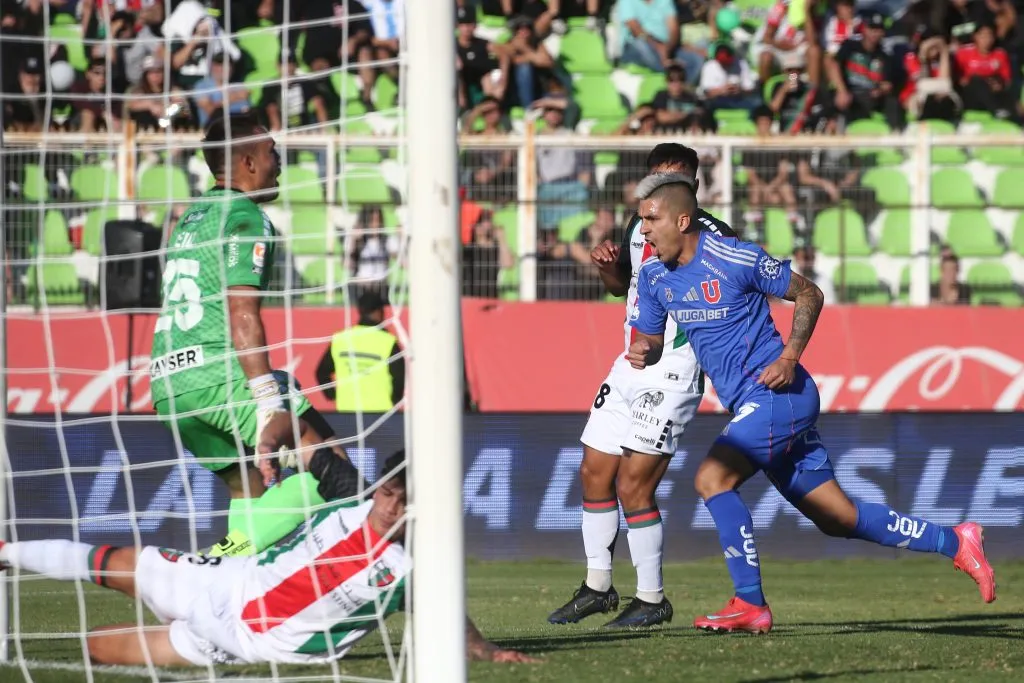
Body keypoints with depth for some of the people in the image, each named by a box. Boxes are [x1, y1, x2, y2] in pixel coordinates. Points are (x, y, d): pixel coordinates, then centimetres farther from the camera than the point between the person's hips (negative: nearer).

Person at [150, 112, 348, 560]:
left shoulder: (190, 219, 23)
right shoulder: (246, 219, -6)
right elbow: (241, 316, -16)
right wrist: (269, 403, -20)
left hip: (167, 381, 9)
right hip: (217, 371, -9)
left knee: (252, 491, 16)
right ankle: (237, 551, -22)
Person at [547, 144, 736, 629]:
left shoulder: (710, 236, -12)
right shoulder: (640, 226, 11)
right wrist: (607, 267, 5)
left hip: (674, 371, -8)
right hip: (631, 366, 8)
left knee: (633, 486, -11)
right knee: (594, 473, 13)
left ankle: (652, 599, 2)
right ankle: (597, 586, 27)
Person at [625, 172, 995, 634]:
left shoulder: (734, 258, -14)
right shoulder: (654, 276, 6)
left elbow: (808, 294, -4)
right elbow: (651, 337, 17)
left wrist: (789, 358, -14)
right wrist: (642, 351, -7)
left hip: (777, 395, -8)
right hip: (749, 405, 8)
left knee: (712, 479, -21)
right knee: (837, 519, 8)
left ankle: (750, 605, -17)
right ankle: (954, 543, 17)